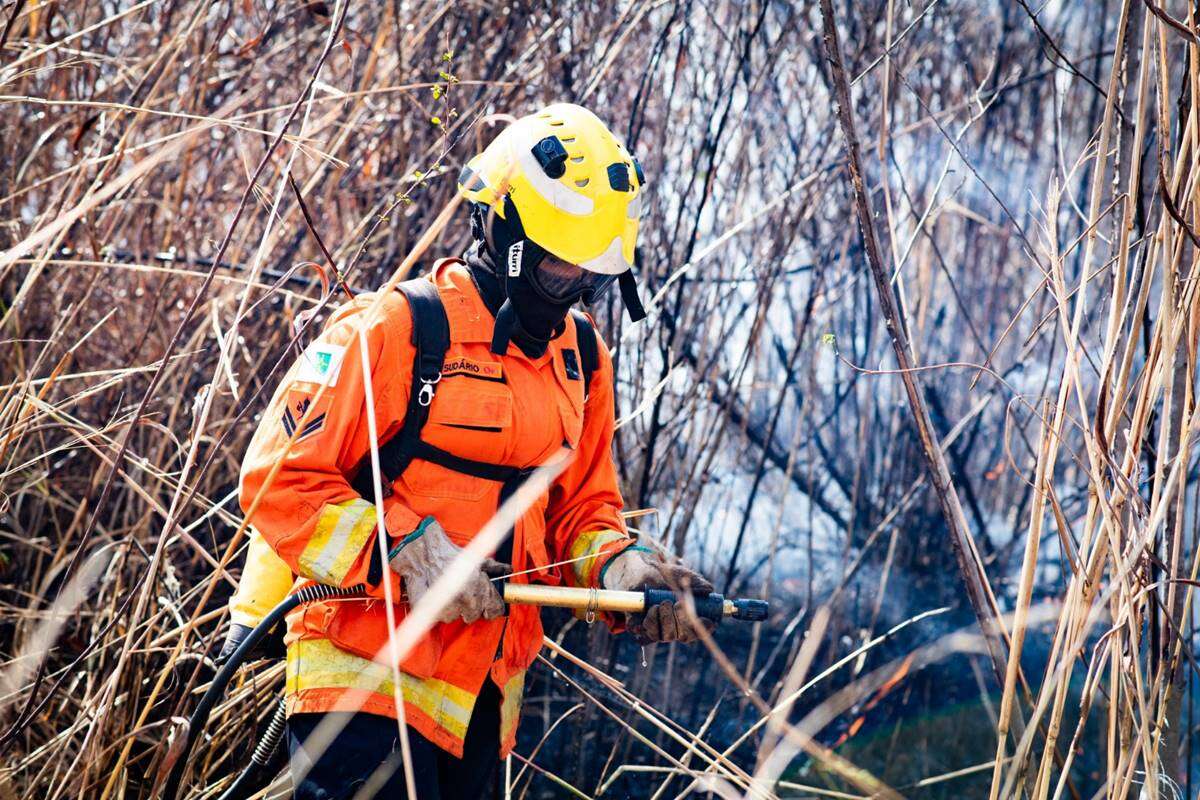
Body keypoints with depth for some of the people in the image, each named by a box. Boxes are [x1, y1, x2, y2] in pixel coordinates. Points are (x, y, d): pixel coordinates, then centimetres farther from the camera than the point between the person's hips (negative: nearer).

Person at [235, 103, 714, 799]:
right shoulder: (395, 330, -11)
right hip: (367, 671, -7)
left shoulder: (582, 358, 12)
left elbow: (583, 507, 19)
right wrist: (403, 549, -22)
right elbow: (280, 478, -13)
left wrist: (619, 566, -3)